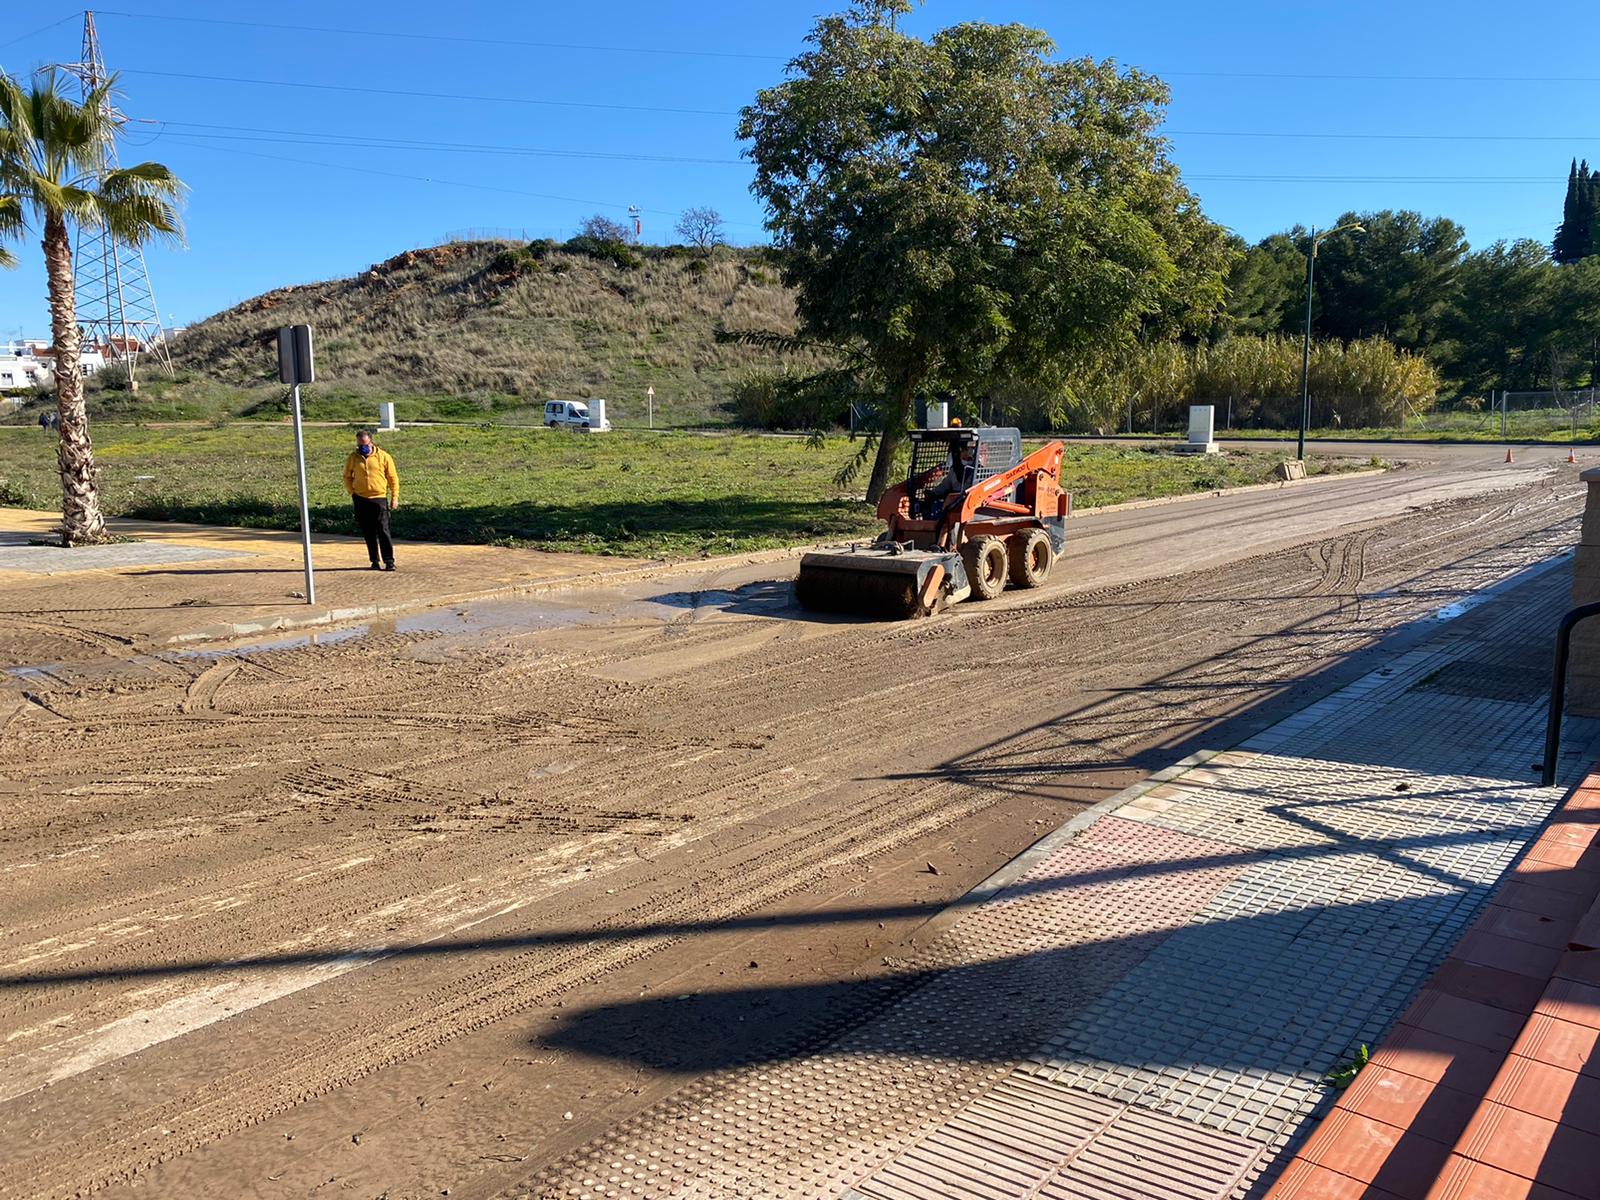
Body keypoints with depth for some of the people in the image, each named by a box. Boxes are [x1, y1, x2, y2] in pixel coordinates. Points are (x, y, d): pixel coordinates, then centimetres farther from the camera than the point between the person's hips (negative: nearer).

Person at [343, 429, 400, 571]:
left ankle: (389, 561, -2)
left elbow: (393, 478, 3)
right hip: (361, 500, 2)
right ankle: (375, 561, 15)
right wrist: (352, 492, 4)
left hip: (380, 499, -2)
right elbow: (347, 476, 16)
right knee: (368, 533, 7)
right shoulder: (353, 457, 4)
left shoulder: (383, 456, -2)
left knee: (383, 531, -6)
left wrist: (395, 497, -1)